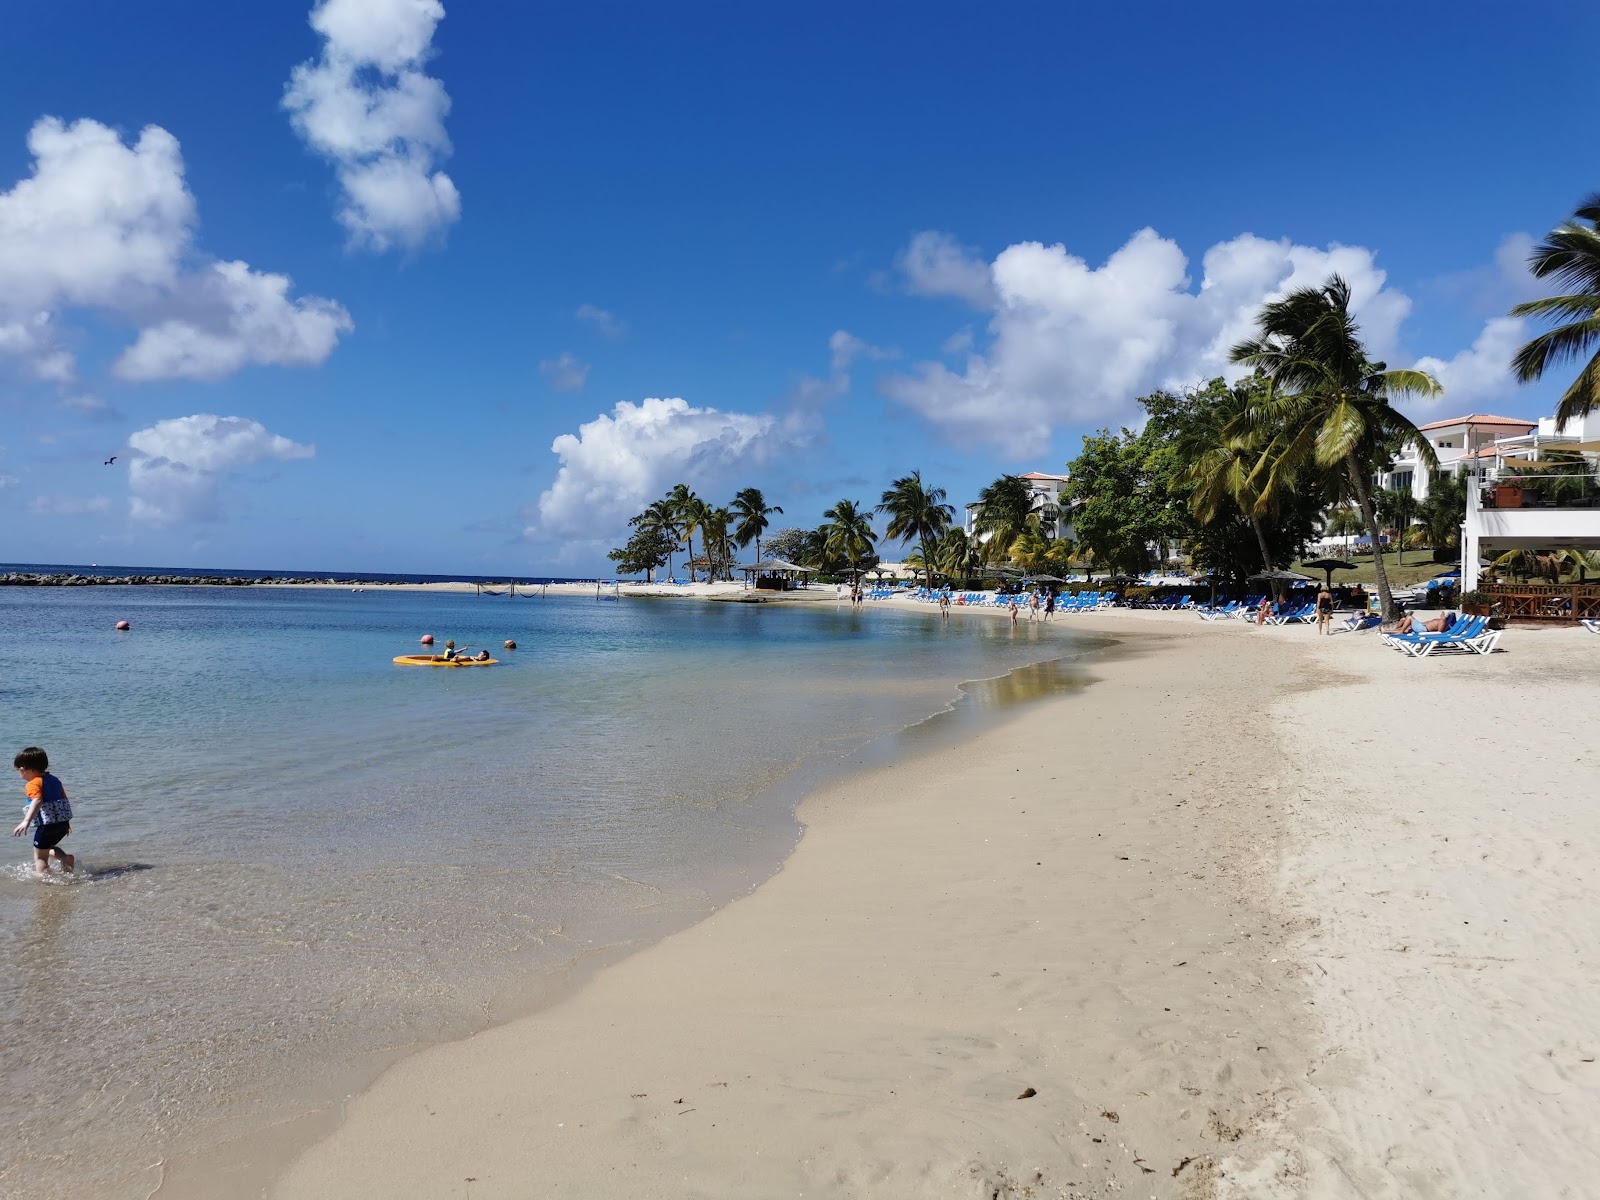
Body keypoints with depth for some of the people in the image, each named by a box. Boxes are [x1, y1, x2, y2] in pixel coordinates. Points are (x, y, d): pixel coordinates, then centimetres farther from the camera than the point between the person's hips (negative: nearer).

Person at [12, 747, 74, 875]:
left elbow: (37, 802, -30)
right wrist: (66, 822, 29)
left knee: (40, 856, 6)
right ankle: (66, 858, 6)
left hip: (47, 825, -8)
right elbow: (64, 799, 19)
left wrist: (26, 822, -40)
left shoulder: (33, 784, -12)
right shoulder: (54, 779, 13)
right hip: (63, 823, 8)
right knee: (47, 849, 28)